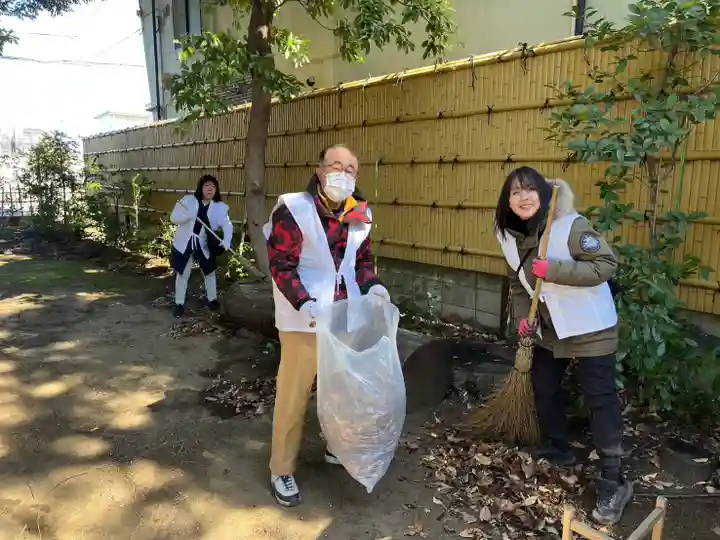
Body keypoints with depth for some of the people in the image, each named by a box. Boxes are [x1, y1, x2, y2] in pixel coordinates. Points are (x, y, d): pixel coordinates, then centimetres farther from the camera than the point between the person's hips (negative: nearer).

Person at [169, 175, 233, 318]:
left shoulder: (220, 207, -7)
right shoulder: (188, 200, -8)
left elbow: (227, 225, -19)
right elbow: (174, 218, -12)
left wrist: (226, 242, -37)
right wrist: (189, 215, -32)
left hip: (204, 245, 1)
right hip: (184, 243, -1)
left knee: (210, 272, 16)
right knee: (182, 275, 8)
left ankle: (212, 299, 37)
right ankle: (179, 304, 22)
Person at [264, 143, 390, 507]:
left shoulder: (358, 216, 4)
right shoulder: (293, 210, -15)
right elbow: (281, 266, -15)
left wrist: (373, 285, -6)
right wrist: (303, 303, -27)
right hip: (303, 320, -6)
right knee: (294, 394, 5)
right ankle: (281, 470, 22)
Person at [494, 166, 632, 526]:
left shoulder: (570, 225, -22)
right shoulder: (510, 237, 0)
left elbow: (606, 265, -23)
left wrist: (553, 270, -31)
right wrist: (522, 318, -5)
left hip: (590, 327, -7)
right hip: (549, 329, 7)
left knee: (600, 399, -2)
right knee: (544, 390, 17)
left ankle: (613, 481, 9)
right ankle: (556, 450, 40)